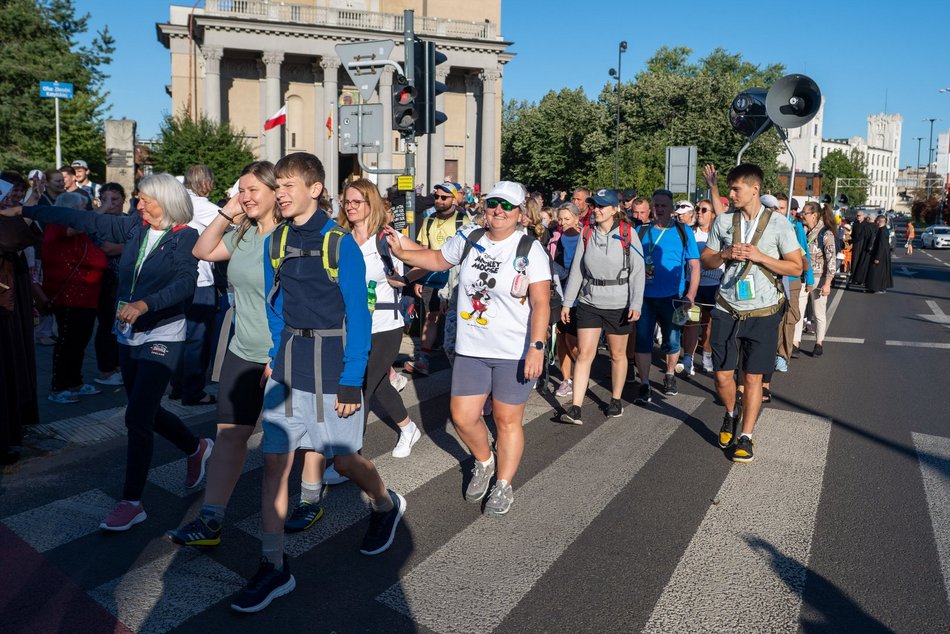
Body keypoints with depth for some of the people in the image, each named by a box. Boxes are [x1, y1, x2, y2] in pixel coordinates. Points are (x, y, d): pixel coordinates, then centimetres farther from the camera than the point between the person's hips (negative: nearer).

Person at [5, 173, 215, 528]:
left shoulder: (185, 237, -11)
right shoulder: (136, 226, 7)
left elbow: (185, 283, -25)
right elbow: (85, 221, 9)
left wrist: (145, 304, -39)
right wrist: (25, 211, 9)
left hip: (162, 337, -7)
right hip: (129, 335, 7)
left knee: (137, 417, -8)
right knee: (147, 412, 16)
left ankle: (131, 502, 3)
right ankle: (197, 448, 40)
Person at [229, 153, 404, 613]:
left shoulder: (340, 243, -11)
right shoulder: (275, 242, 4)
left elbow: (357, 313, -11)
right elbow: (274, 305, 14)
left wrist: (352, 381, -14)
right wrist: (274, 355, 7)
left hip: (332, 362, -5)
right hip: (287, 362, 5)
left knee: (343, 459, 8)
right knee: (274, 459, 1)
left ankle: (386, 505, 40)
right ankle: (274, 567, 12)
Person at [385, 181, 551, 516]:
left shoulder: (530, 249, -9)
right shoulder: (468, 241, 3)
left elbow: (541, 304, -13)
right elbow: (436, 259, 21)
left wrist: (537, 347, -20)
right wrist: (403, 253, 8)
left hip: (514, 353, -4)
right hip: (470, 350, 4)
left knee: (507, 420, 6)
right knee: (462, 417, 7)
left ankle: (504, 485, 26)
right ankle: (484, 463, 37)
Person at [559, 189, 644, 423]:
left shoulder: (627, 233, -6)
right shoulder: (586, 232, 4)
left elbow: (637, 270, -6)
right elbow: (577, 269, 7)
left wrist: (636, 304, -14)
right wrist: (567, 302, 6)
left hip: (619, 305, -2)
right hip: (588, 303, 2)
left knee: (617, 354, 11)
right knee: (584, 353, -3)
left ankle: (616, 400, 29)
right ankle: (576, 408, -3)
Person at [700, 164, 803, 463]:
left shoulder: (778, 224, -4)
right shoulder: (723, 222, 4)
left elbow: (796, 267, -3)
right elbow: (706, 260, 10)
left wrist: (760, 256, -15)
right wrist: (725, 254, -11)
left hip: (762, 313, -2)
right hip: (727, 311, 2)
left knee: (753, 377, 6)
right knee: (723, 375, 3)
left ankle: (745, 436, 19)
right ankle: (731, 414, 35)